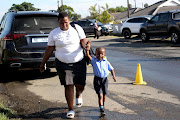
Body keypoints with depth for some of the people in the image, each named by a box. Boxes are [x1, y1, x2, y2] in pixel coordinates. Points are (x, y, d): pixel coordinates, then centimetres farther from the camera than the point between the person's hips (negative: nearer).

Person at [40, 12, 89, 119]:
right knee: (68, 86, 0)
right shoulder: (54, 33, 0)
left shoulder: (77, 28, 0)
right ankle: (71, 110, 11)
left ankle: (79, 95, 44)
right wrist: (43, 63, 8)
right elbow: (49, 50, 5)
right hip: (63, 64, 0)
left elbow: (83, 40, -2)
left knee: (80, 85, 6)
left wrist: (85, 45, -27)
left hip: (79, 62, 1)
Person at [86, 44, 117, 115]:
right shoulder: (93, 60, -1)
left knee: (104, 94, 12)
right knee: (100, 94, -11)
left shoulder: (106, 62, 4)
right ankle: (101, 109, -12)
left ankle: (102, 105, 37)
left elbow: (111, 69, 8)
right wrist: (88, 47, -16)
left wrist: (113, 76, -6)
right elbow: (88, 55, -11)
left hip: (104, 79, 3)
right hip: (97, 80, -3)